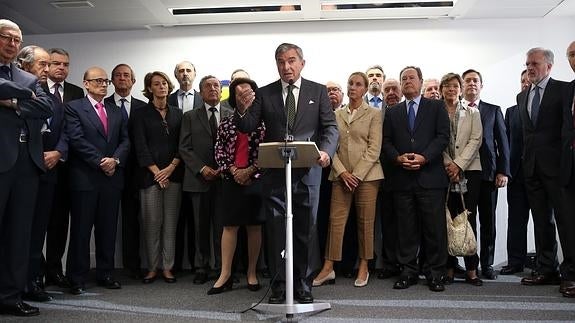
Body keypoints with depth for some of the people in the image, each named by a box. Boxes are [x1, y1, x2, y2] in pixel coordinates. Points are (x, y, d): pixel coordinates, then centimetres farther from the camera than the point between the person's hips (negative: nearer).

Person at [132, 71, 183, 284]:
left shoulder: (177, 114, 13)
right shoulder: (141, 114, 5)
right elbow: (140, 146, -2)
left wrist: (170, 168, -6)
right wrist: (156, 172, -9)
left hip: (173, 174, 2)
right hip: (150, 175, -2)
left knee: (170, 223, 3)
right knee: (152, 223, -1)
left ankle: (167, 267, 10)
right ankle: (153, 268, 9)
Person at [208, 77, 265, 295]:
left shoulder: (261, 122, 2)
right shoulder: (226, 123, 10)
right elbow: (219, 151, 6)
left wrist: (249, 171, -11)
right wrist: (233, 170, -7)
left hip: (255, 179, -1)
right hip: (232, 179, 2)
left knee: (254, 226, 4)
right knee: (229, 225, 1)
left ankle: (252, 273, 15)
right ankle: (225, 275, 5)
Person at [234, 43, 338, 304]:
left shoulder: (318, 91, 6)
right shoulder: (264, 94, 8)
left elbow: (331, 127, 1)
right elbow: (247, 128, 1)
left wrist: (326, 151, -19)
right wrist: (242, 110, -21)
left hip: (307, 170, 0)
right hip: (275, 172, 1)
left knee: (306, 229, 7)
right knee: (276, 230, 5)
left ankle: (304, 286, 19)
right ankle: (279, 287, 15)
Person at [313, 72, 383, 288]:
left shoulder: (373, 114, 3)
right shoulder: (337, 115, 12)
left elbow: (374, 148, -4)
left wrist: (357, 174, -11)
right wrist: (342, 172, -7)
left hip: (367, 174, -2)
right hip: (341, 175, 2)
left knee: (365, 221, 2)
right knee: (335, 219, -2)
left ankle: (363, 267, 13)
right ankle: (328, 268, 2)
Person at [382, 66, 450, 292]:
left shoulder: (436, 107, 10)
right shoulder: (392, 113, 17)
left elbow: (443, 136, 0)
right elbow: (386, 142, 10)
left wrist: (424, 157, -13)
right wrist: (398, 158, -9)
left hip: (430, 176, -2)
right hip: (402, 178, 2)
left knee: (435, 227, -1)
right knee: (406, 228, 5)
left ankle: (436, 274, 8)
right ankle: (408, 272, 13)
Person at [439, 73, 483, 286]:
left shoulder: (472, 113, 13)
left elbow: (476, 141, 2)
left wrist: (458, 164, -10)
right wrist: (448, 165, -10)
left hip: (468, 171, 1)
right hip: (443, 171, 0)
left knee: (469, 219, -2)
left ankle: (471, 270, 3)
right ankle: (449, 267, 6)